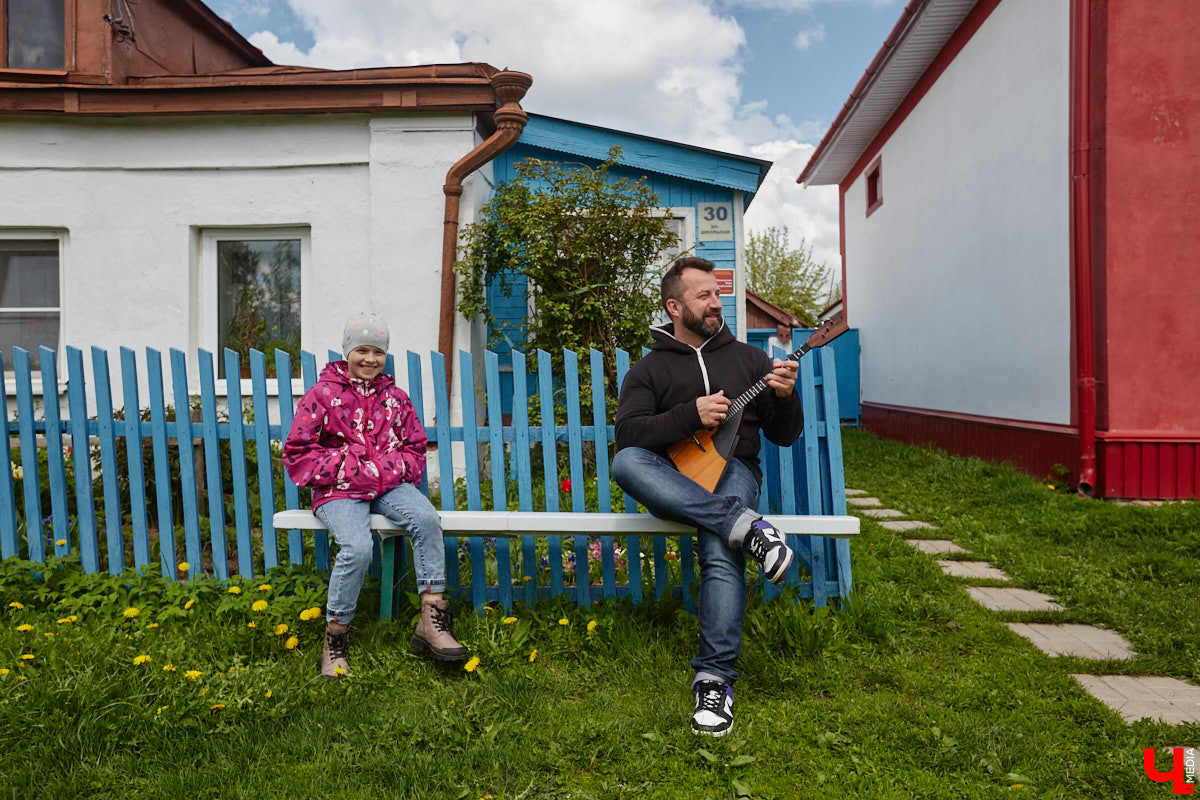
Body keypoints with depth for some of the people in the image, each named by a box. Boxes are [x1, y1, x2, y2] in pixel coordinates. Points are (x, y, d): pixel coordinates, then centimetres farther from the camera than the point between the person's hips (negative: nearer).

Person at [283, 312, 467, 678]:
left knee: (427, 519, -27)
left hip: (388, 485, 4)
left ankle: (431, 619, -21)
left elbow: (416, 447, 18)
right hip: (339, 491, -3)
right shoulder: (322, 394, 3)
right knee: (358, 548, -30)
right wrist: (348, 469, -10)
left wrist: (391, 468, -4)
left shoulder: (395, 397, 15)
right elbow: (297, 454, 1)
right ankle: (335, 637, -8)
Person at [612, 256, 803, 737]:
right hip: (673, 481, 1)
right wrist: (691, 414, -18)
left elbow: (784, 436, 15)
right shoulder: (649, 368, 13)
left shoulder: (747, 357, 18)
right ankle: (744, 525, -39)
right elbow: (627, 434, -6)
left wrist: (785, 399, -6)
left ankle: (715, 678, -28)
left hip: (732, 468, 0)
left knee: (720, 551, -33)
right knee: (625, 463, -34)